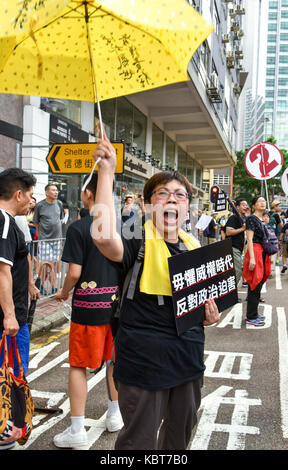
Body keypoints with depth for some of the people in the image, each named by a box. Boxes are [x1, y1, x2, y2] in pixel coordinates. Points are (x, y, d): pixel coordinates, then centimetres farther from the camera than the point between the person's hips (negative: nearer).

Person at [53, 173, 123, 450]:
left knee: (78, 365, 6)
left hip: (88, 307, -5)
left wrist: (63, 293, 3)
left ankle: (77, 431, 12)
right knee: (115, 360, 18)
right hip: (117, 303, 5)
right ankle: (114, 416, 32)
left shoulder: (78, 228, -13)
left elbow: (74, 273, -16)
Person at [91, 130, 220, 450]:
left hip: (189, 356, 7)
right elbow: (104, 236, -38)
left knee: (181, 432, 25)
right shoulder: (139, 240, -14)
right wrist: (106, 172, -35)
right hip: (145, 359, -6)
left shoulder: (193, 247, 6)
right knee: (140, 440, 9)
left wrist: (208, 315, -2)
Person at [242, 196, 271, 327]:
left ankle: (254, 312, 23)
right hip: (255, 252, -9)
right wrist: (252, 258, -22)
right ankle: (251, 317, -1)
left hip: (263, 252, 9)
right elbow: (249, 239, -15)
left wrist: (269, 255, 20)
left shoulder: (263, 220, 16)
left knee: (258, 284, 13)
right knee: (255, 285, -7)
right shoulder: (251, 218, -9)